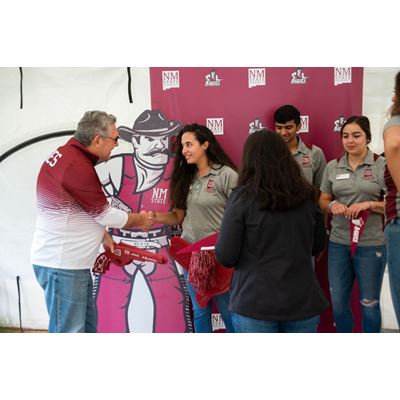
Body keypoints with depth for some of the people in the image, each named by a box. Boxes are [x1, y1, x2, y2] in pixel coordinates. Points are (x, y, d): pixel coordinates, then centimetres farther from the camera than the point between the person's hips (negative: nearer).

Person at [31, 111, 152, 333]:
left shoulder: (68, 154, 7)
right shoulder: (77, 165, -24)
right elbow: (105, 214, -14)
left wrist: (103, 236, 9)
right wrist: (140, 220, 3)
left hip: (71, 262, 10)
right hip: (62, 265, -10)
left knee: (87, 325, 21)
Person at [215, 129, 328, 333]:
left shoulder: (243, 197, -11)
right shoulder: (306, 195, 1)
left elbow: (225, 257, -11)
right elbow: (318, 245, 12)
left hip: (255, 304, -3)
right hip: (303, 301, 4)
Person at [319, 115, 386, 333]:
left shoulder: (382, 165, -5)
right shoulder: (333, 166, 5)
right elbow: (323, 201, 13)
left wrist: (369, 204, -19)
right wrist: (332, 205, -9)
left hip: (371, 244, -3)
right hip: (338, 243, 3)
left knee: (369, 304, 9)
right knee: (338, 303, 12)